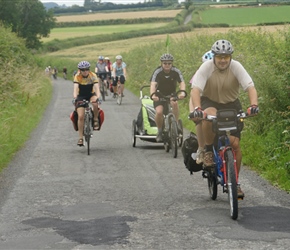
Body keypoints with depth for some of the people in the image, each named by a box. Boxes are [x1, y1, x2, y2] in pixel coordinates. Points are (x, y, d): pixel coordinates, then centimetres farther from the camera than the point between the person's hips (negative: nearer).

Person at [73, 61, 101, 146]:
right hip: (81, 96, 0)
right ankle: (81, 138, -7)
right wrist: (75, 97, -49)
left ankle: (95, 119, -11)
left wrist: (98, 97, -47)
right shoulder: (77, 77, -18)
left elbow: (96, 87, -29)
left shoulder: (93, 76, -18)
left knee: (95, 103, -36)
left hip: (91, 94, 0)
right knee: (81, 116, -14)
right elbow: (75, 88, -31)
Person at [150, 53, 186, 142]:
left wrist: (182, 92, -48)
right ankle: (159, 131, -2)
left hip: (171, 94, 1)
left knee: (174, 103, -33)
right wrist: (153, 95, -52)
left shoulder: (176, 71, -14)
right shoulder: (158, 72, -18)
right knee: (159, 112, -26)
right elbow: (153, 84, -31)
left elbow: (182, 82, -26)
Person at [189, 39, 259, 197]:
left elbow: (250, 87, -25)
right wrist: (197, 108, -47)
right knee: (209, 116, -39)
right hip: (210, 102, -1)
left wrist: (253, 105, -44)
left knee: (235, 143, -10)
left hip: (231, 104, 1)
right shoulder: (206, 67, -20)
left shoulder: (236, 67, -18)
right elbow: (195, 89, -29)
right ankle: (208, 151, -15)